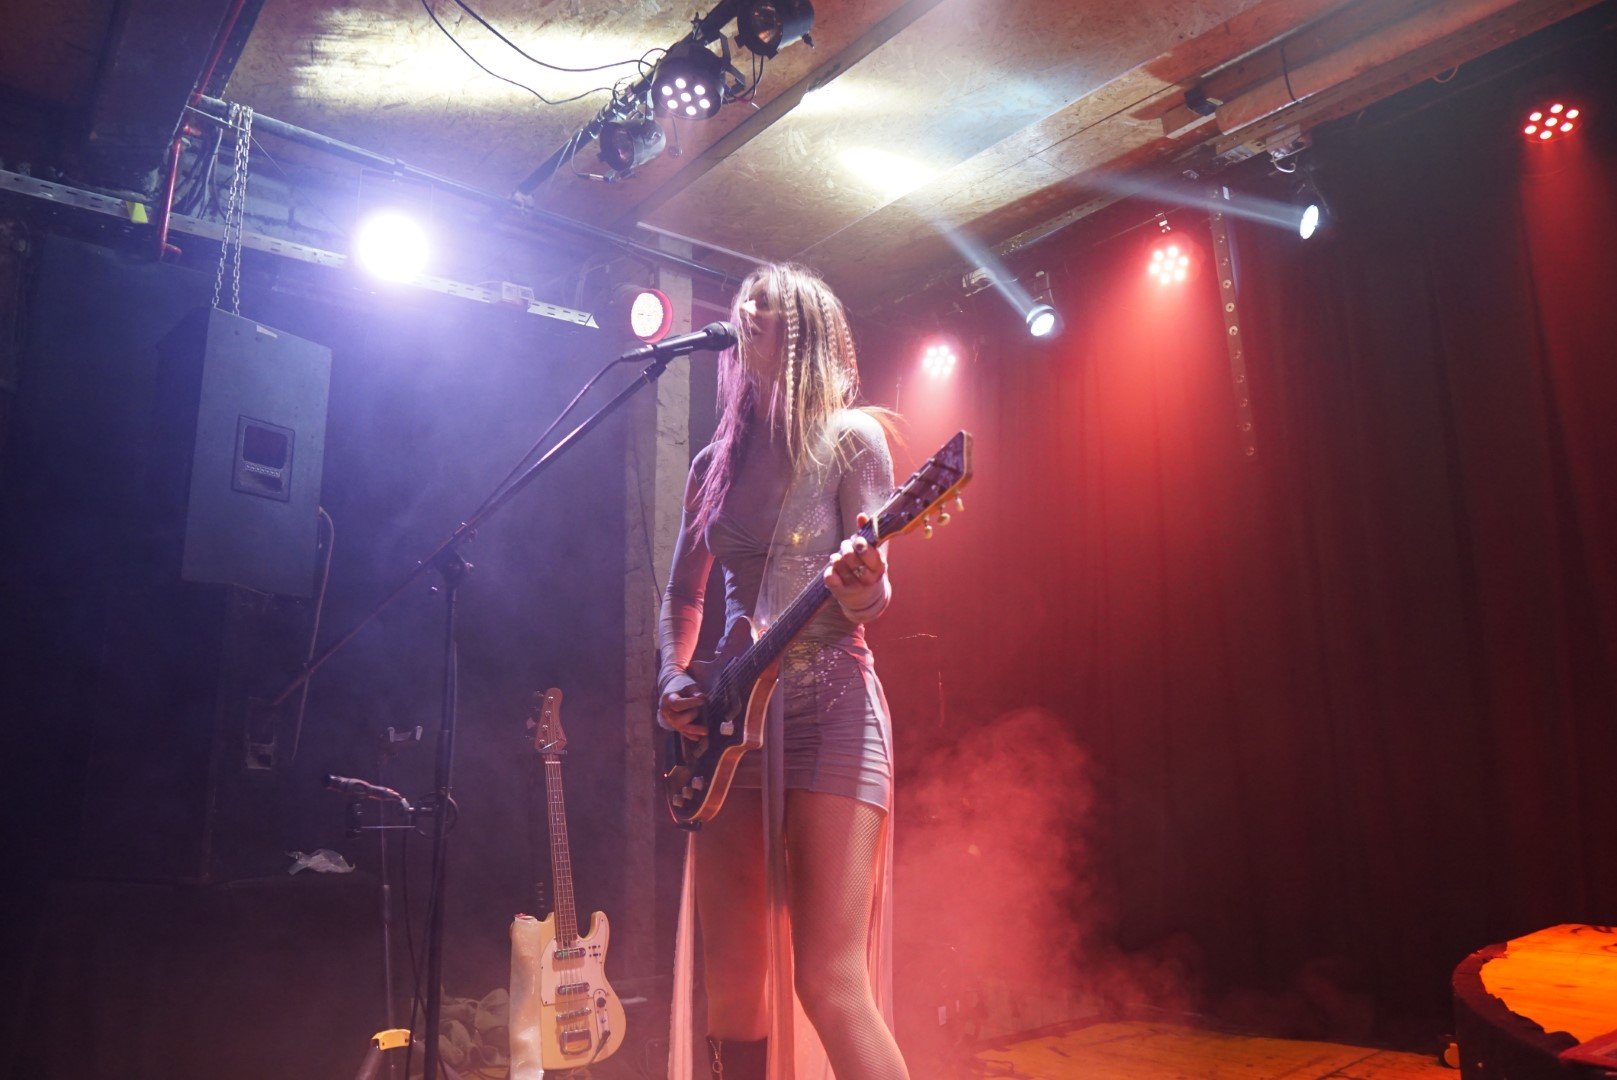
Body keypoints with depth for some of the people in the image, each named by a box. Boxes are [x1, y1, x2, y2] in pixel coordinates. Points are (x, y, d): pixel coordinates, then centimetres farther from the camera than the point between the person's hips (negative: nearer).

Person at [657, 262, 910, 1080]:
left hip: (829, 706, -5)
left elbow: (872, 597, -6)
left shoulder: (850, 437, 1)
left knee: (829, 980, -13)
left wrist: (859, 588, -29)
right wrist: (674, 679, 3)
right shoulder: (716, 462, 15)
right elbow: (681, 596, 21)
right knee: (730, 988, 6)